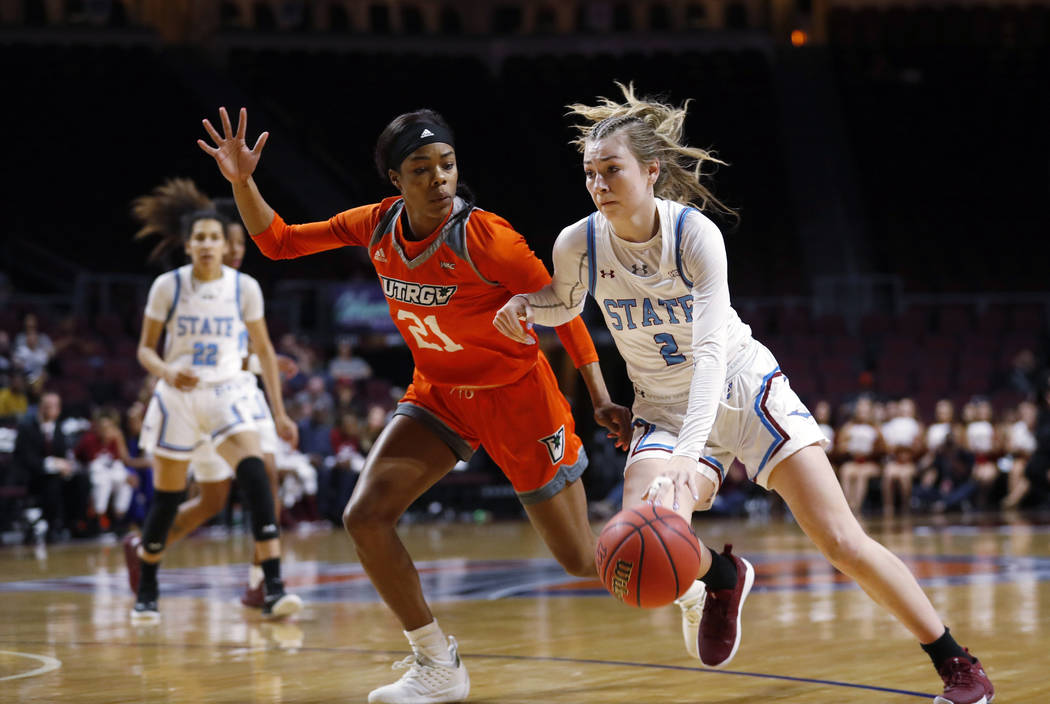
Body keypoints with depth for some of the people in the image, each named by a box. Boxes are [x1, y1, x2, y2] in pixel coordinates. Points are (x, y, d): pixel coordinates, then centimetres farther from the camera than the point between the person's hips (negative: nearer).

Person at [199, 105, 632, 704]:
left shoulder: (483, 236, -25)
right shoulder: (378, 227, -9)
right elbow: (279, 242, 2)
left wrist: (601, 397, -18)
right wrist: (242, 181, -14)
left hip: (515, 396, -5)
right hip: (439, 394, 5)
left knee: (583, 561, 2)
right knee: (365, 517, -13)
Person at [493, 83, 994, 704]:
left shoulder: (696, 233, -24)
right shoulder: (578, 245, -14)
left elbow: (711, 351, -33)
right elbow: (565, 303, 10)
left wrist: (688, 455, -47)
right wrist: (524, 304, -15)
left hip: (742, 388, -3)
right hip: (665, 409, 3)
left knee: (842, 540, -11)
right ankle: (722, 577, 11)